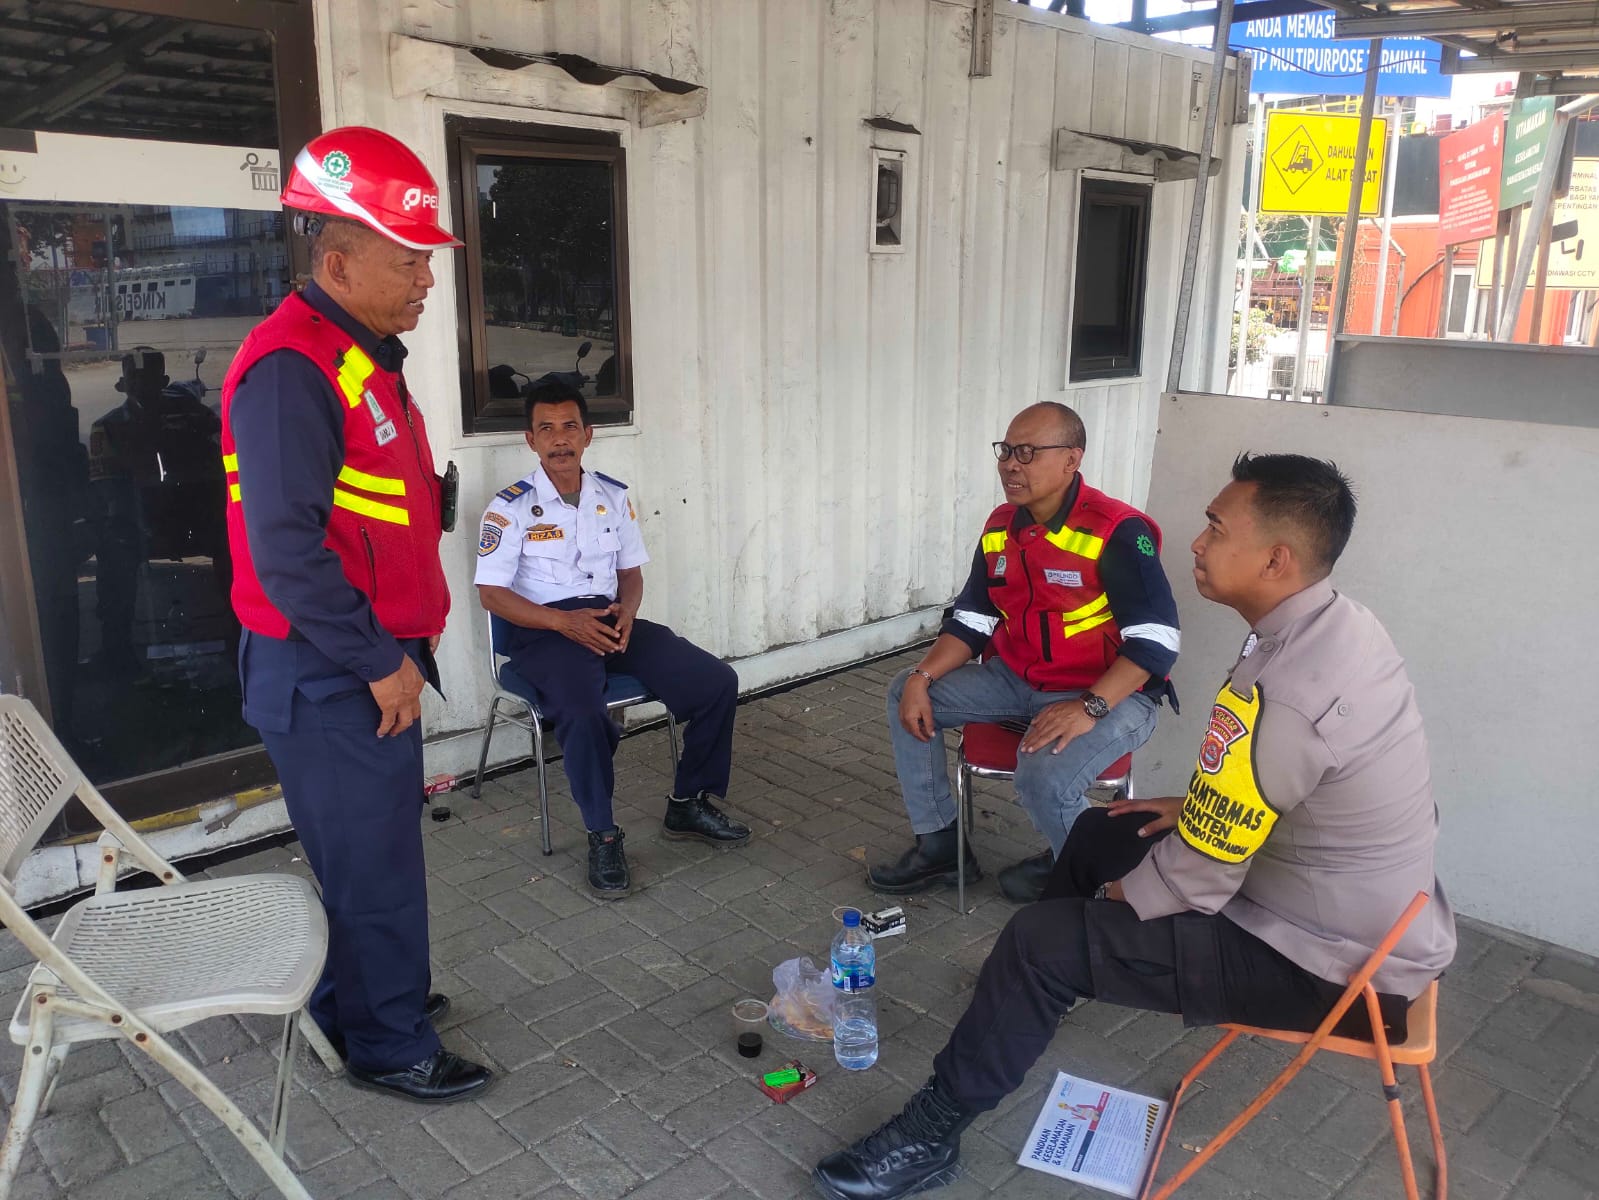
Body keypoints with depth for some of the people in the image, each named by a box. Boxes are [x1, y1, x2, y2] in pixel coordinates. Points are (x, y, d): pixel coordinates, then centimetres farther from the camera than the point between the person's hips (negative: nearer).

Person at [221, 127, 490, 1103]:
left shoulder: (366, 356, 12)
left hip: (375, 665, 9)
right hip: (329, 680, -9)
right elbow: (286, 552, -25)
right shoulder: (290, 368, -20)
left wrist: (404, 643, 14)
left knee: (373, 846, 21)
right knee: (376, 863, 4)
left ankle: (360, 998, 40)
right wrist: (382, 664, -18)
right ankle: (391, 1047, 23)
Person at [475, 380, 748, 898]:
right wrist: (565, 622, -20)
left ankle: (689, 805, 7)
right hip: (544, 628, -5)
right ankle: (603, 836, -15)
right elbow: (491, 592, -7)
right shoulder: (511, 507, -4)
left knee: (718, 683, -11)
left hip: (609, 619, 5)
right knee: (582, 713, -37)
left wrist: (627, 611, -8)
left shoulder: (614, 497, 10)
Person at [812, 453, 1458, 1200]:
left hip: (1329, 963, -10)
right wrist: (1199, 809, 10)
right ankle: (1028, 992, 42)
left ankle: (934, 1130, 8)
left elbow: (1196, 883, -25)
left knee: (1043, 943, -11)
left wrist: (1120, 900, -6)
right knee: (1099, 835, 19)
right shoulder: (1341, 628, -2)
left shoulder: (1279, 695, -33)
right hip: (1370, 919, 10)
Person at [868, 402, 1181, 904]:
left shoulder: (1117, 532, -20)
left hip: (1110, 694, -7)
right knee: (906, 696, -1)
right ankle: (940, 844, 8)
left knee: (1044, 779, -34)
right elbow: (971, 621, 7)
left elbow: (1155, 640, -24)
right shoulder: (1001, 527, 3)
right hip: (1017, 680, 8)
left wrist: (1089, 708, -33)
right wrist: (921, 676, -8)